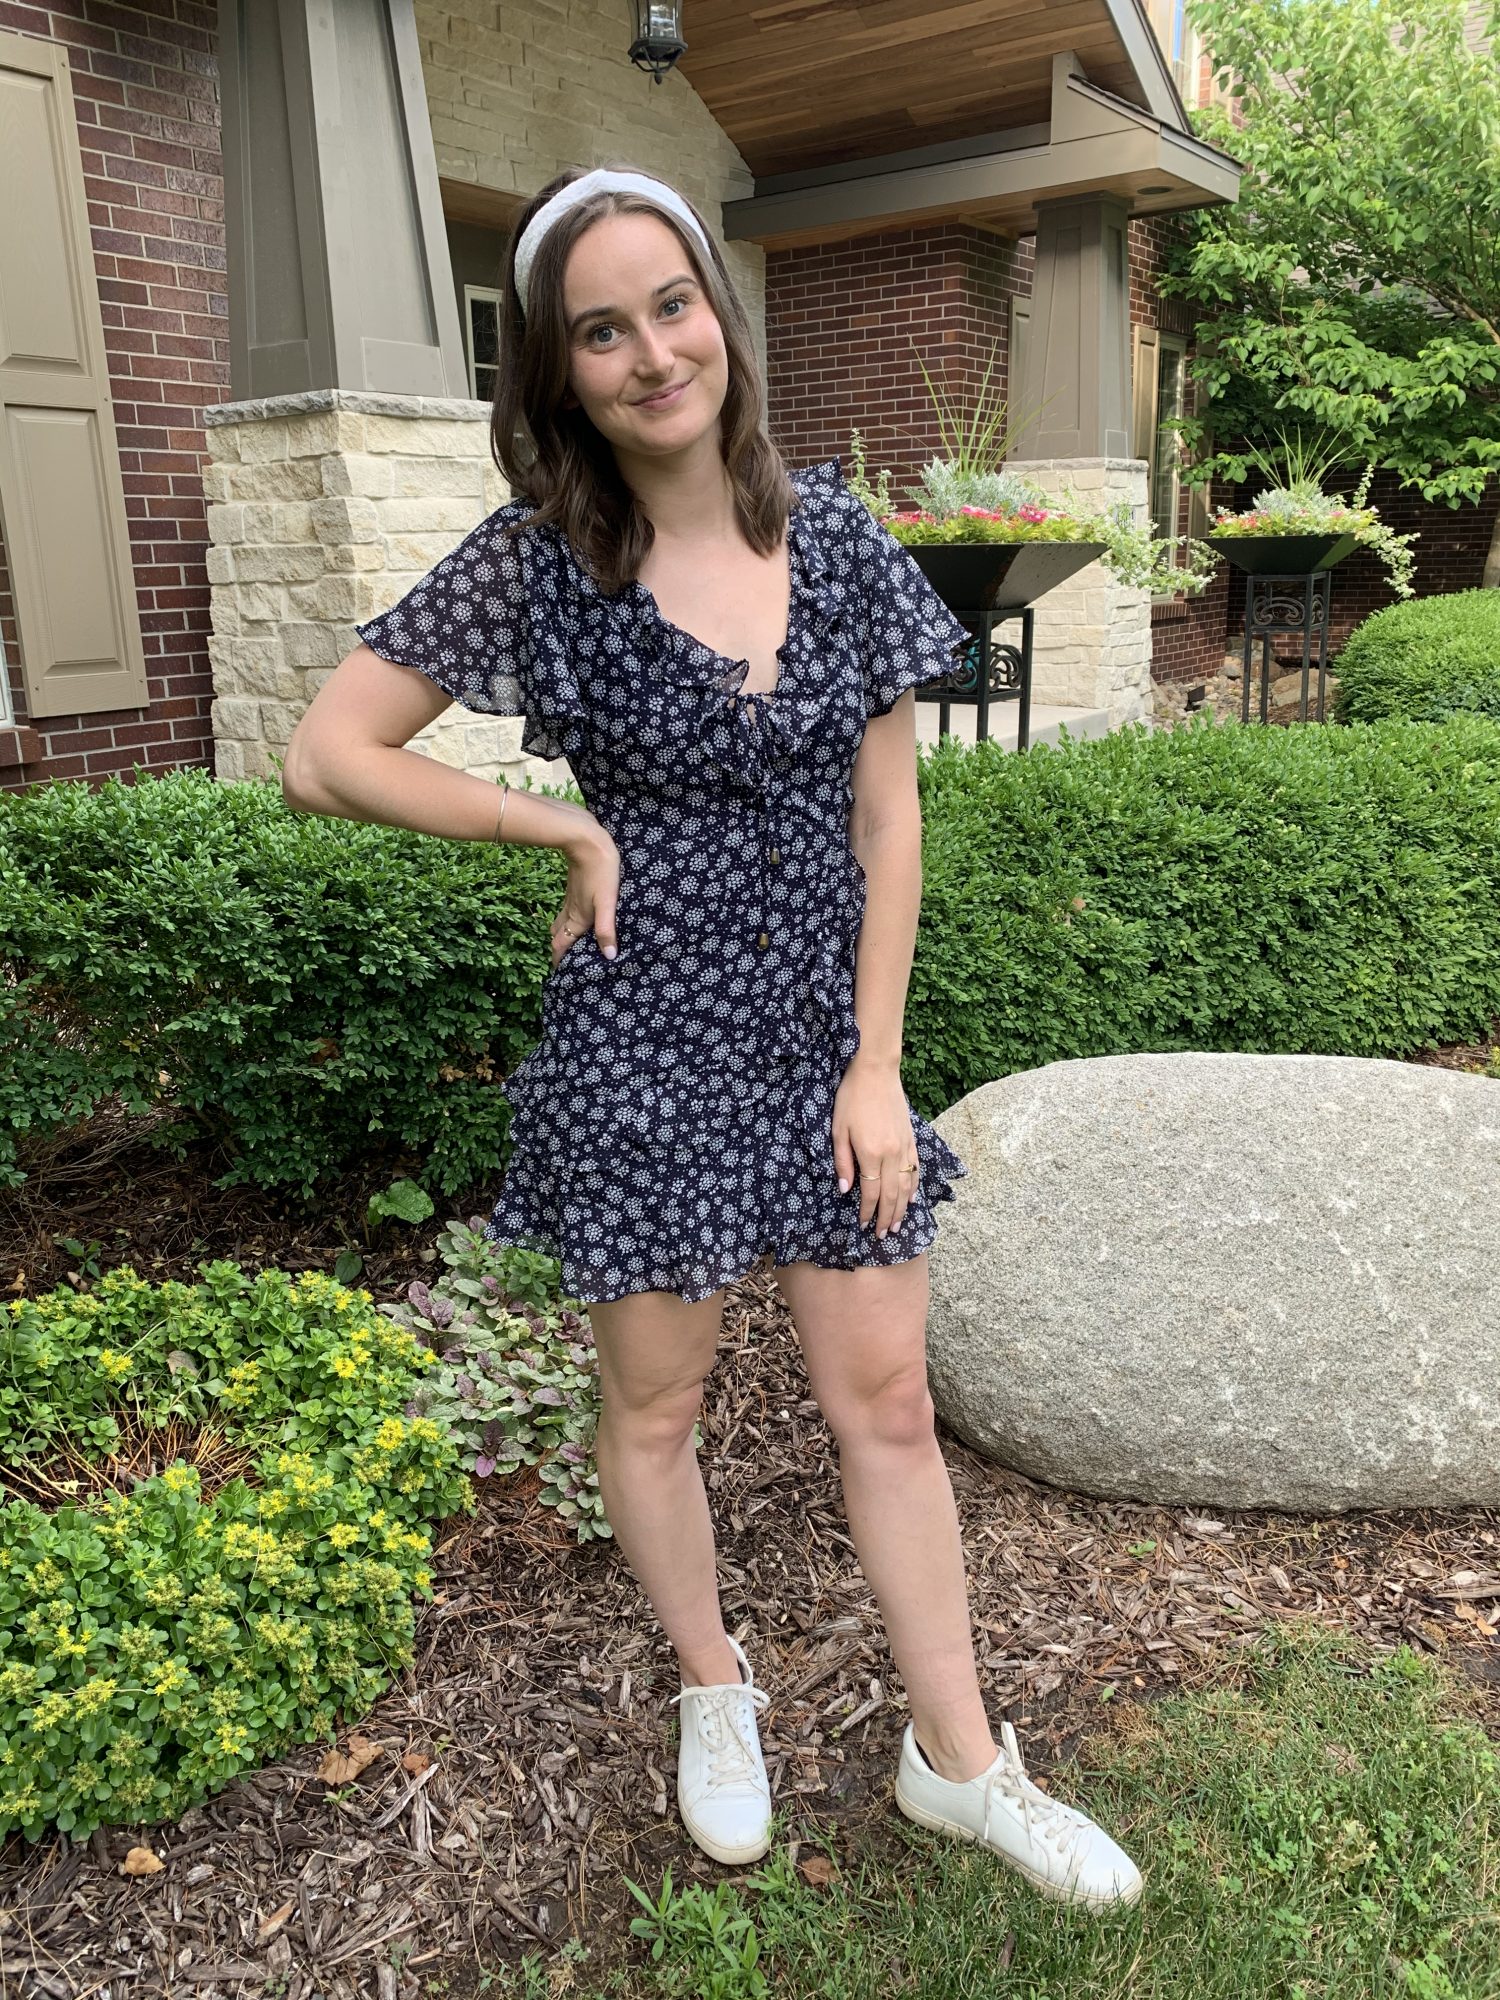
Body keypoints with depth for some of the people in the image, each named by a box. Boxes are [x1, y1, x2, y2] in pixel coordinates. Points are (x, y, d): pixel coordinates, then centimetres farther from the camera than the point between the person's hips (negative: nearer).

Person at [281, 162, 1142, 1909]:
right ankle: (715, 1696, 41)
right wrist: (571, 828, -9)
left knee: (885, 1397, 10)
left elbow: (886, 820, 1)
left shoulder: (838, 541, -1)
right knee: (654, 1402, 14)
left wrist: (876, 1065, -3)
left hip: (824, 1033, 3)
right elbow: (324, 757, -5)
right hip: (640, 1047, -2)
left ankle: (956, 1758, 30)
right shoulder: (534, 565, -8)